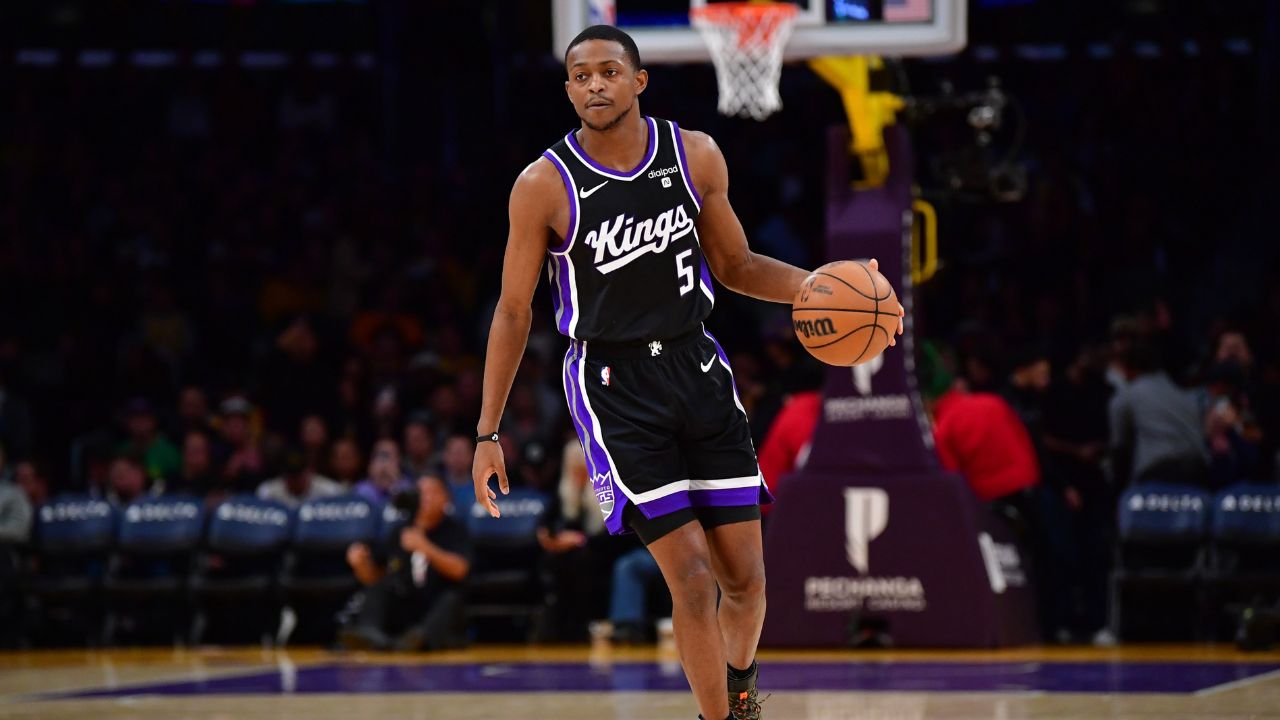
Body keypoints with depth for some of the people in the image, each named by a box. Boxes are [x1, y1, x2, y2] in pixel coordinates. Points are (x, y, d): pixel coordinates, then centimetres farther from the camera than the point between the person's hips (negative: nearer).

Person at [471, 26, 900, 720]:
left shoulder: (696, 157, -2)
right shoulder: (543, 186, -11)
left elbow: (734, 265, 11)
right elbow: (513, 311, -2)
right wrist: (487, 433, -3)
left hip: (697, 368, 4)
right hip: (612, 384, -3)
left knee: (744, 576, 5)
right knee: (693, 580, -12)